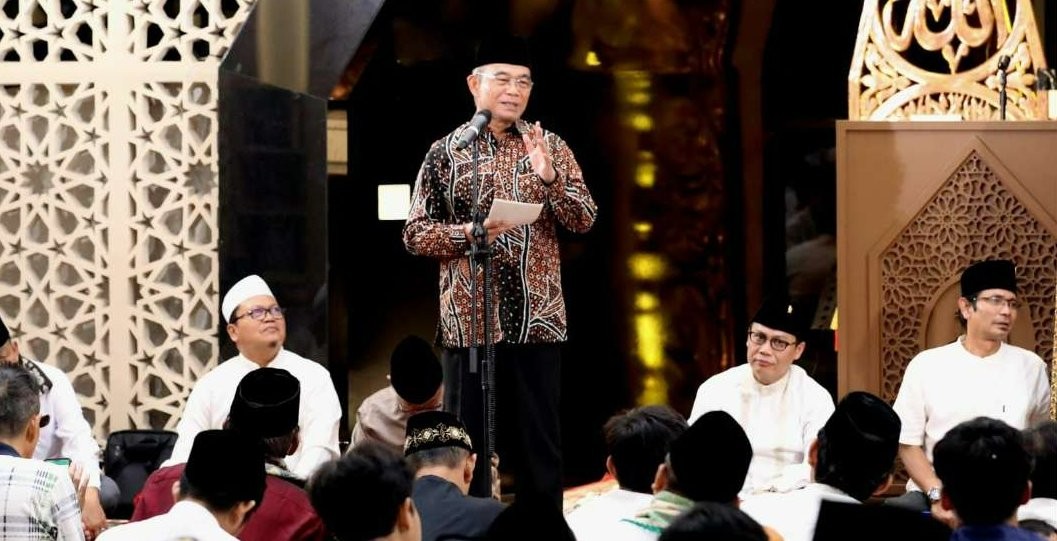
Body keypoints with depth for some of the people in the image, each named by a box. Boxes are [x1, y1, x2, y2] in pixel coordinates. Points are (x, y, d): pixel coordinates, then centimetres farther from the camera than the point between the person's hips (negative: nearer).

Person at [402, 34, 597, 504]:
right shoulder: (445, 153, 3)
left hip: (537, 319, 1)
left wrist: (549, 176, -17)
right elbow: (415, 234, 3)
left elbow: (584, 220, 0)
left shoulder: (550, 147, 7)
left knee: (540, 441, 6)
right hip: (468, 319, -1)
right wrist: (469, 233, -15)